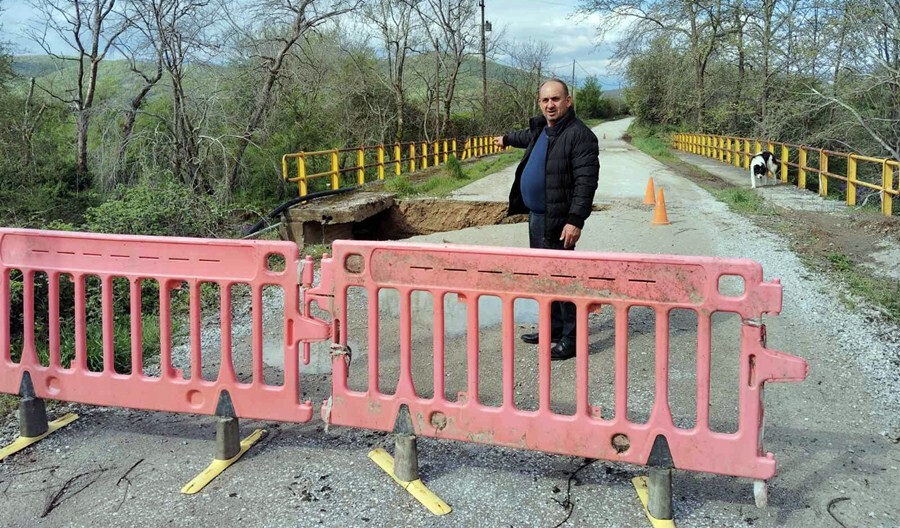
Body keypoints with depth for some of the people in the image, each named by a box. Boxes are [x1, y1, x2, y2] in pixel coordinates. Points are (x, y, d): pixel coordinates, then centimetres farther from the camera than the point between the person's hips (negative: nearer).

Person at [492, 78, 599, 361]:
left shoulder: (579, 135, -16)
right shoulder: (540, 129, 12)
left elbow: (586, 181, -22)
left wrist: (575, 220, -28)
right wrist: (506, 139, 56)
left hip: (558, 221, -9)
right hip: (536, 216, 10)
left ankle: (571, 338, 2)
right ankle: (553, 327, 30)